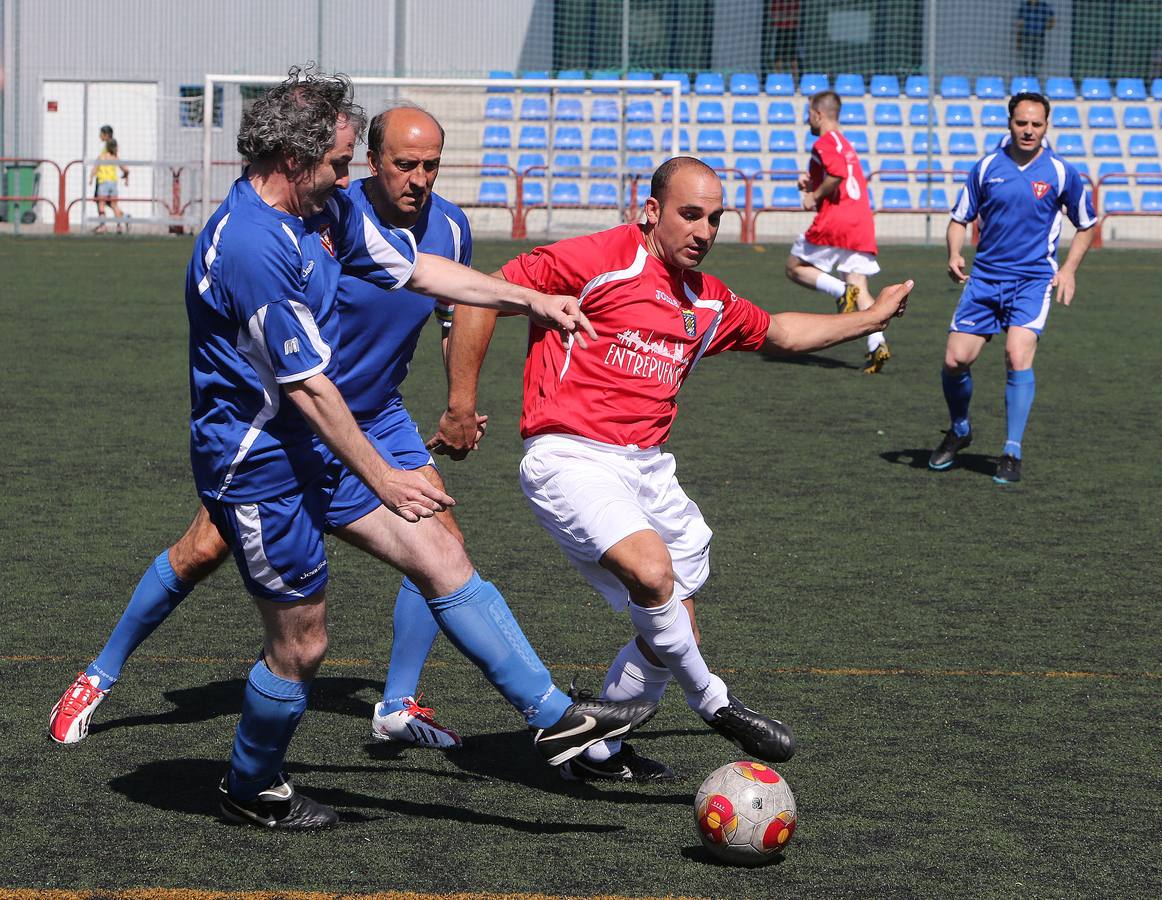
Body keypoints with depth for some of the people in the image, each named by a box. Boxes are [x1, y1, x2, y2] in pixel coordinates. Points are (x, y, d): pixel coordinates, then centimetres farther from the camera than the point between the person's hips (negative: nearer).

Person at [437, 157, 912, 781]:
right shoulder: (601, 259, -9)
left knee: (673, 639, 9)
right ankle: (713, 702, -8)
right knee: (652, 568, -31)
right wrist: (461, 404, -10)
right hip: (570, 456, -8)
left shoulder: (708, 302, 15)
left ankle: (598, 752, 30)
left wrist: (870, 318, 35)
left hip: (648, 468, 8)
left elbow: (775, 331, 35)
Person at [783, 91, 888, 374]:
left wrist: (815, 196, -9)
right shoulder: (846, 145, 25)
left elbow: (836, 174, -22)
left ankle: (841, 290, -13)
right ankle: (877, 344, -16)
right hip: (862, 224, 8)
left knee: (795, 267, 9)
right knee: (859, 287, 3)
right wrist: (811, 185, 16)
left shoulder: (824, 142, -5)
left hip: (834, 222, -8)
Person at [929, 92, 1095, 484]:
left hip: (1033, 279, -2)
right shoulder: (987, 167, 2)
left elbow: (1087, 225, 11)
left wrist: (1069, 269, -1)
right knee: (955, 360, -4)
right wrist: (955, 255, -9)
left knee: (1018, 357, -22)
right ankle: (959, 431, 25)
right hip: (985, 278, 2)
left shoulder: (1061, 172, -2)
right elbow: (960, 219, 10)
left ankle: (1012, 453, -11)